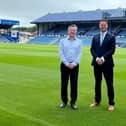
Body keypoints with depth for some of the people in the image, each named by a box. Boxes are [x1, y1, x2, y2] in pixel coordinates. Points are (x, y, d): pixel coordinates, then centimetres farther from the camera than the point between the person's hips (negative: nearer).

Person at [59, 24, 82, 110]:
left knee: (74, 84, 3)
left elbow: (79, 54, -1)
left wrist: (74, 64, -12)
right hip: (65, 65, 0)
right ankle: (64, 101, 18)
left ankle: (73, 102, 12)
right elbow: (61, 53, -2)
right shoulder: (63, 41, 4)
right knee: (64, 83, 5)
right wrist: (67, 63, -11)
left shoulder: (79, 42, 6)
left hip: (74, 65, 0)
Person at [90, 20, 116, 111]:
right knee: (97, 83, 11)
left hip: (107, 63, -3)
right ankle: (97, 101, 23)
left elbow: (112, 50, -8)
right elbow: (92, 49, 5)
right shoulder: (95, 37, 13)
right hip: (97, 63, 4)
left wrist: (103, 58, -18)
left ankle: (111, 103, 9)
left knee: (109, 83, 0)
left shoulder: (111, 37, 1)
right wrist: (97, 58, -11)